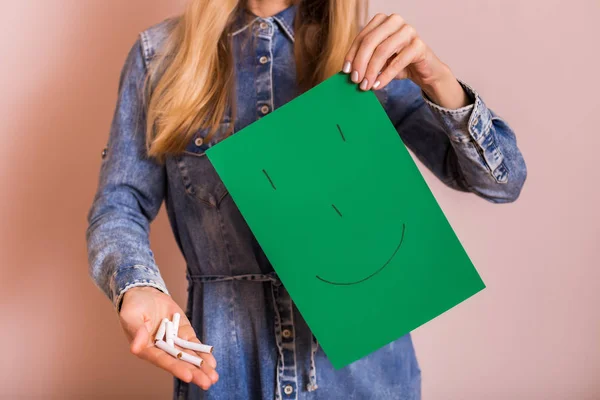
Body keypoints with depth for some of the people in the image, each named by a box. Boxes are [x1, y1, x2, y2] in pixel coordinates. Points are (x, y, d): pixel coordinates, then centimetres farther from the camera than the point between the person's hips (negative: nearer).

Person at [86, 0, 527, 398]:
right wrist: (138, 288, -21)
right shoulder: (160, 53, 0)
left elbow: (502, 179, -4)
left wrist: (437, 81, -22)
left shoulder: (368, 56, 0)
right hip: (224, 363, 0)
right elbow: (119, 206, 0)